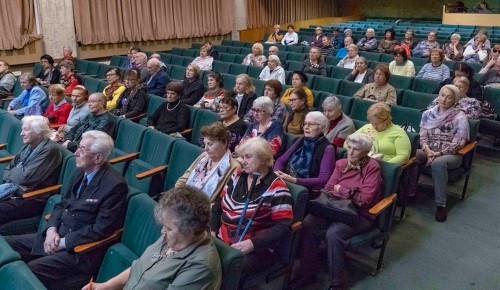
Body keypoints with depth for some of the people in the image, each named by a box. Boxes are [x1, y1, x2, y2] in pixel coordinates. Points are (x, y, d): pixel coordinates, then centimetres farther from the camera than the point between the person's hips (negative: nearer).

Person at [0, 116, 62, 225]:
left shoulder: (49, 150, -17)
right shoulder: (29, 145, 11)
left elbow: (25, 178, -22)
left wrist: (12, 172, 0)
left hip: (33, 200, -9)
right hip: (15, 191, 9)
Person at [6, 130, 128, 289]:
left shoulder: (115, 185, -21)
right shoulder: (80, 172, 6)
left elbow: (101, 229, -21)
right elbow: (61, 204, 14)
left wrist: (63, 242, -16)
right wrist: (52, 229, -5)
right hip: (57, 235, 9)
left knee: (29, 270, -23)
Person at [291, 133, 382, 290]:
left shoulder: (372, 166, -7)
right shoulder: (341, 163, 9)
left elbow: (365, 199, -14)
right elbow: (328, 188, 7)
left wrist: (341, 190, -7)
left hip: (361, 214, -5)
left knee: (333, 233, -33)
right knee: (308, 223, -22)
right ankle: (308, 272, -8)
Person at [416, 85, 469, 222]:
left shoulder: (460, 117, -4)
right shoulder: (428, 114, 8)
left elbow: (458, 143, -10)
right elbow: (422, 136, 5)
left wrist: (439, 153, -20)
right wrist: (427, 150, -14)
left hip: (451, 154, -3)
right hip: (429, 151, 4)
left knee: (438, 163, -39)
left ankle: (441, 205, -28)